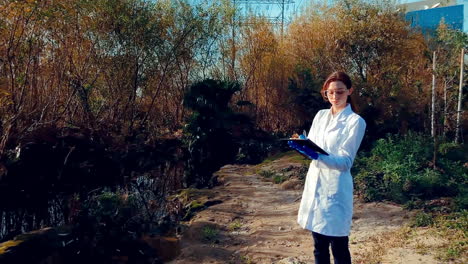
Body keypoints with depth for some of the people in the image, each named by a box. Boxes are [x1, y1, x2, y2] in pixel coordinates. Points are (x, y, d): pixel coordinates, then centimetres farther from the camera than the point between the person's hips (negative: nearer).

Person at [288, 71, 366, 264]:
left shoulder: (355, 121, -7)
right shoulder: (320, 115, 10)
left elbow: (346, 162, -14)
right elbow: (311, 146, 10)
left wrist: (317, 156, -29)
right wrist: (300, 145, -13)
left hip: (335, 189, -5)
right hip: (315, 184, 6)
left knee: (339, 248, 5)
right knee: (319, 247, 16)